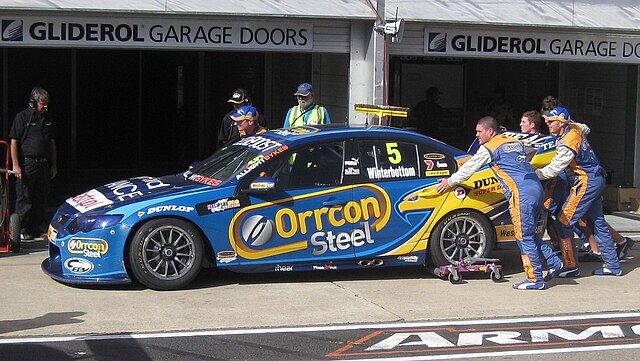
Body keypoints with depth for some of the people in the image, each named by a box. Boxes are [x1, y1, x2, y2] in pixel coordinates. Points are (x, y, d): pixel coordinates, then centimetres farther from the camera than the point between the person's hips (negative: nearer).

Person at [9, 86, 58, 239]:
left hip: (44, 164, 5)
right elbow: (14, 142, -6)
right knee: (24, 198, -1)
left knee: (40, 198, 9)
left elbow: (52, 143, 18)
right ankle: (22, 229, 5)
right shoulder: (22, 117, -5)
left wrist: (53, 165, 15)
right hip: (27, 163, -5)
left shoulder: (48, 119, 13)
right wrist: (15, 165, -11)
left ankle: (36, 227, 19)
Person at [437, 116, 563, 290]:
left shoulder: (489, 148, 2)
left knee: (524, 238, -3)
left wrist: (450, 182, 21)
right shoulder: (516, 142, 22)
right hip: (537, 189, 8)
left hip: (521, 194, -8)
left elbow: (469, 168, 9)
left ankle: (535, 279, -2)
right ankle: (555, 263, 16)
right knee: (530, 235, 17)